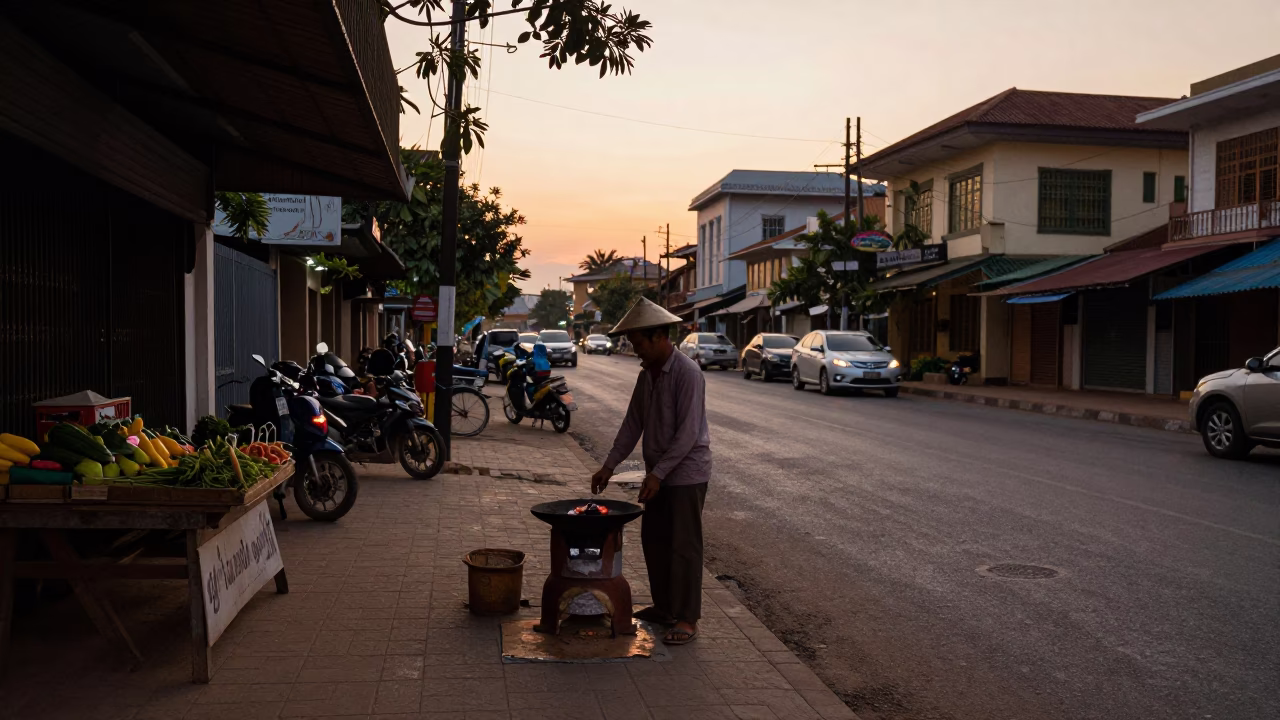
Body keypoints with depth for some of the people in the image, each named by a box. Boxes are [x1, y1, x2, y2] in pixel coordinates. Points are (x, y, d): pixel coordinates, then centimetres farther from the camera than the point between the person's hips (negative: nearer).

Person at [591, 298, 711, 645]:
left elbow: (688, 433, -23)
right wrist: (609, 465, 8)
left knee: (684, 545, -4)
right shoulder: (647, 374, 8)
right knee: (653, 539, 14)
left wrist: (658, 473, -24)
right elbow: (633, 424, 13)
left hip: (686, 473, -9)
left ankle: (687, 619, 4)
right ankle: (664, 607, 27)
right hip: (659, 472, 9)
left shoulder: (688, 373, -19)